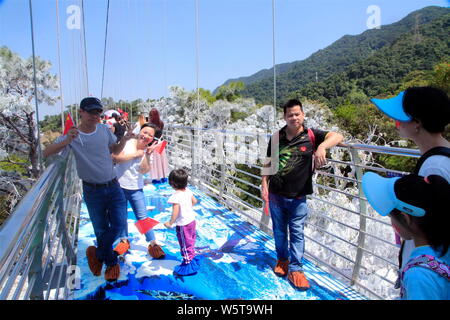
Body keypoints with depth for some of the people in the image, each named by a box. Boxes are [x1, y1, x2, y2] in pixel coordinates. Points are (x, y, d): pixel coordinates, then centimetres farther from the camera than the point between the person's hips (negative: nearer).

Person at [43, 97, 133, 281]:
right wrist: (66, 141, -37)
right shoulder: (72, 136, -10)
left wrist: (124, 141, -9)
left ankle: (98, 254, 26)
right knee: (101, 230, 10)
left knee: (119, 225, -1)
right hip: (92, 190, -2)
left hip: (113, 186, 3)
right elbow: (46, 153, -19)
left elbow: (115, 151, 13)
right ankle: (111, 263, 35)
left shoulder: (104, 130, 0)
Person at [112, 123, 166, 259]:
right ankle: (124, 240, 35)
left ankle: (153, 244, 12)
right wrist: (136, 154, -17)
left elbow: (144, 170, -13)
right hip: (119, 186, 0)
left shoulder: (147, 151, -2)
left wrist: (147, 155, -23)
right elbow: (116, 157, -21)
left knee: (143, 217, 1)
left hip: (136, 188, 1)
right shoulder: (127, 143, -8)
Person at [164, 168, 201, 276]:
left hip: (183, 224, -8)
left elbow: (175, 212, -28)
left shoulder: (176, 196, -27)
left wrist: (170, 223, -15)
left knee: (185, 244, 8)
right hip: (191, 220, 8)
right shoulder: (188, 191, -4)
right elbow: (194, 201, 10)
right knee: (190, 240, 25)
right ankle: (192, 256, 43)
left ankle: (188, 263, 20)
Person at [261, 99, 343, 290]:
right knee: (279, 230, 16)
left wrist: (321, 147, -39)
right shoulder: (276, 138, 2)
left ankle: (295, 269, 20)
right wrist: (264, 186, 3)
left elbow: (337, 136, -20)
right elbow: (269, 163, 9)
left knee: (297, 232, 6)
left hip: (298, 196, -2)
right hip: (276, 194, 3)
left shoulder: (311, 136, -7)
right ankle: (282, 260, 37)